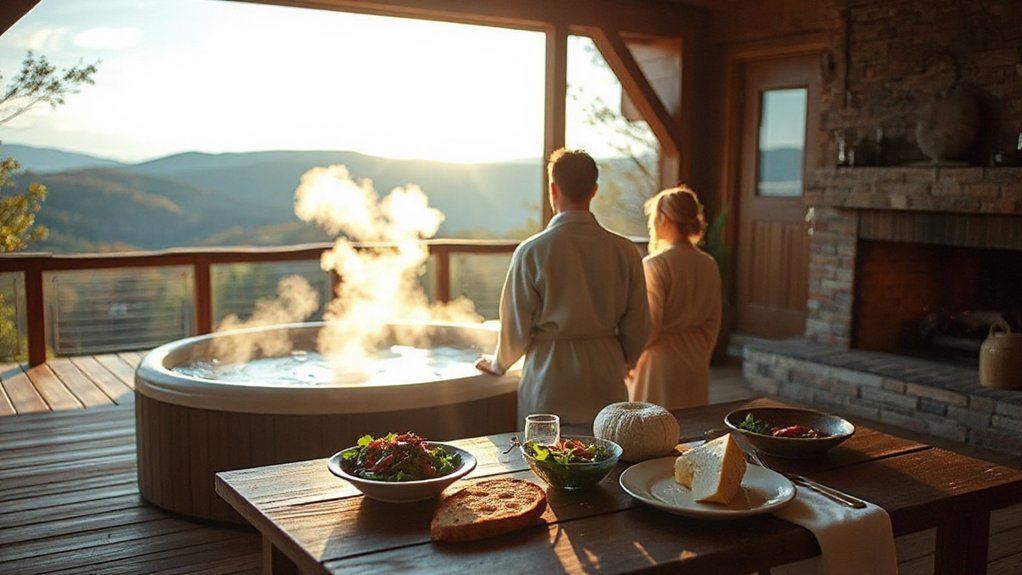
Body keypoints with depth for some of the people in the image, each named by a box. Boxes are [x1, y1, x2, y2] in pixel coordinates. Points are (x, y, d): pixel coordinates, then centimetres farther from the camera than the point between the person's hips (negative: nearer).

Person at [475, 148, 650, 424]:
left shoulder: (532, 251, -10)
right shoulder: (625, 251, -2)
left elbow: (516, 327, -3)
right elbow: (637, 327, 4)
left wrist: (498, 364, 18)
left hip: (549, 384, -3)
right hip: (606, 388, 3)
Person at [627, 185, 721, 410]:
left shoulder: (654, 265, -16)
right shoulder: (708, 264, 4)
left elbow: (648, 328, -16)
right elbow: (713, 322, 10)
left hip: (660, 365, -7)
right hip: (695, 365, 7)